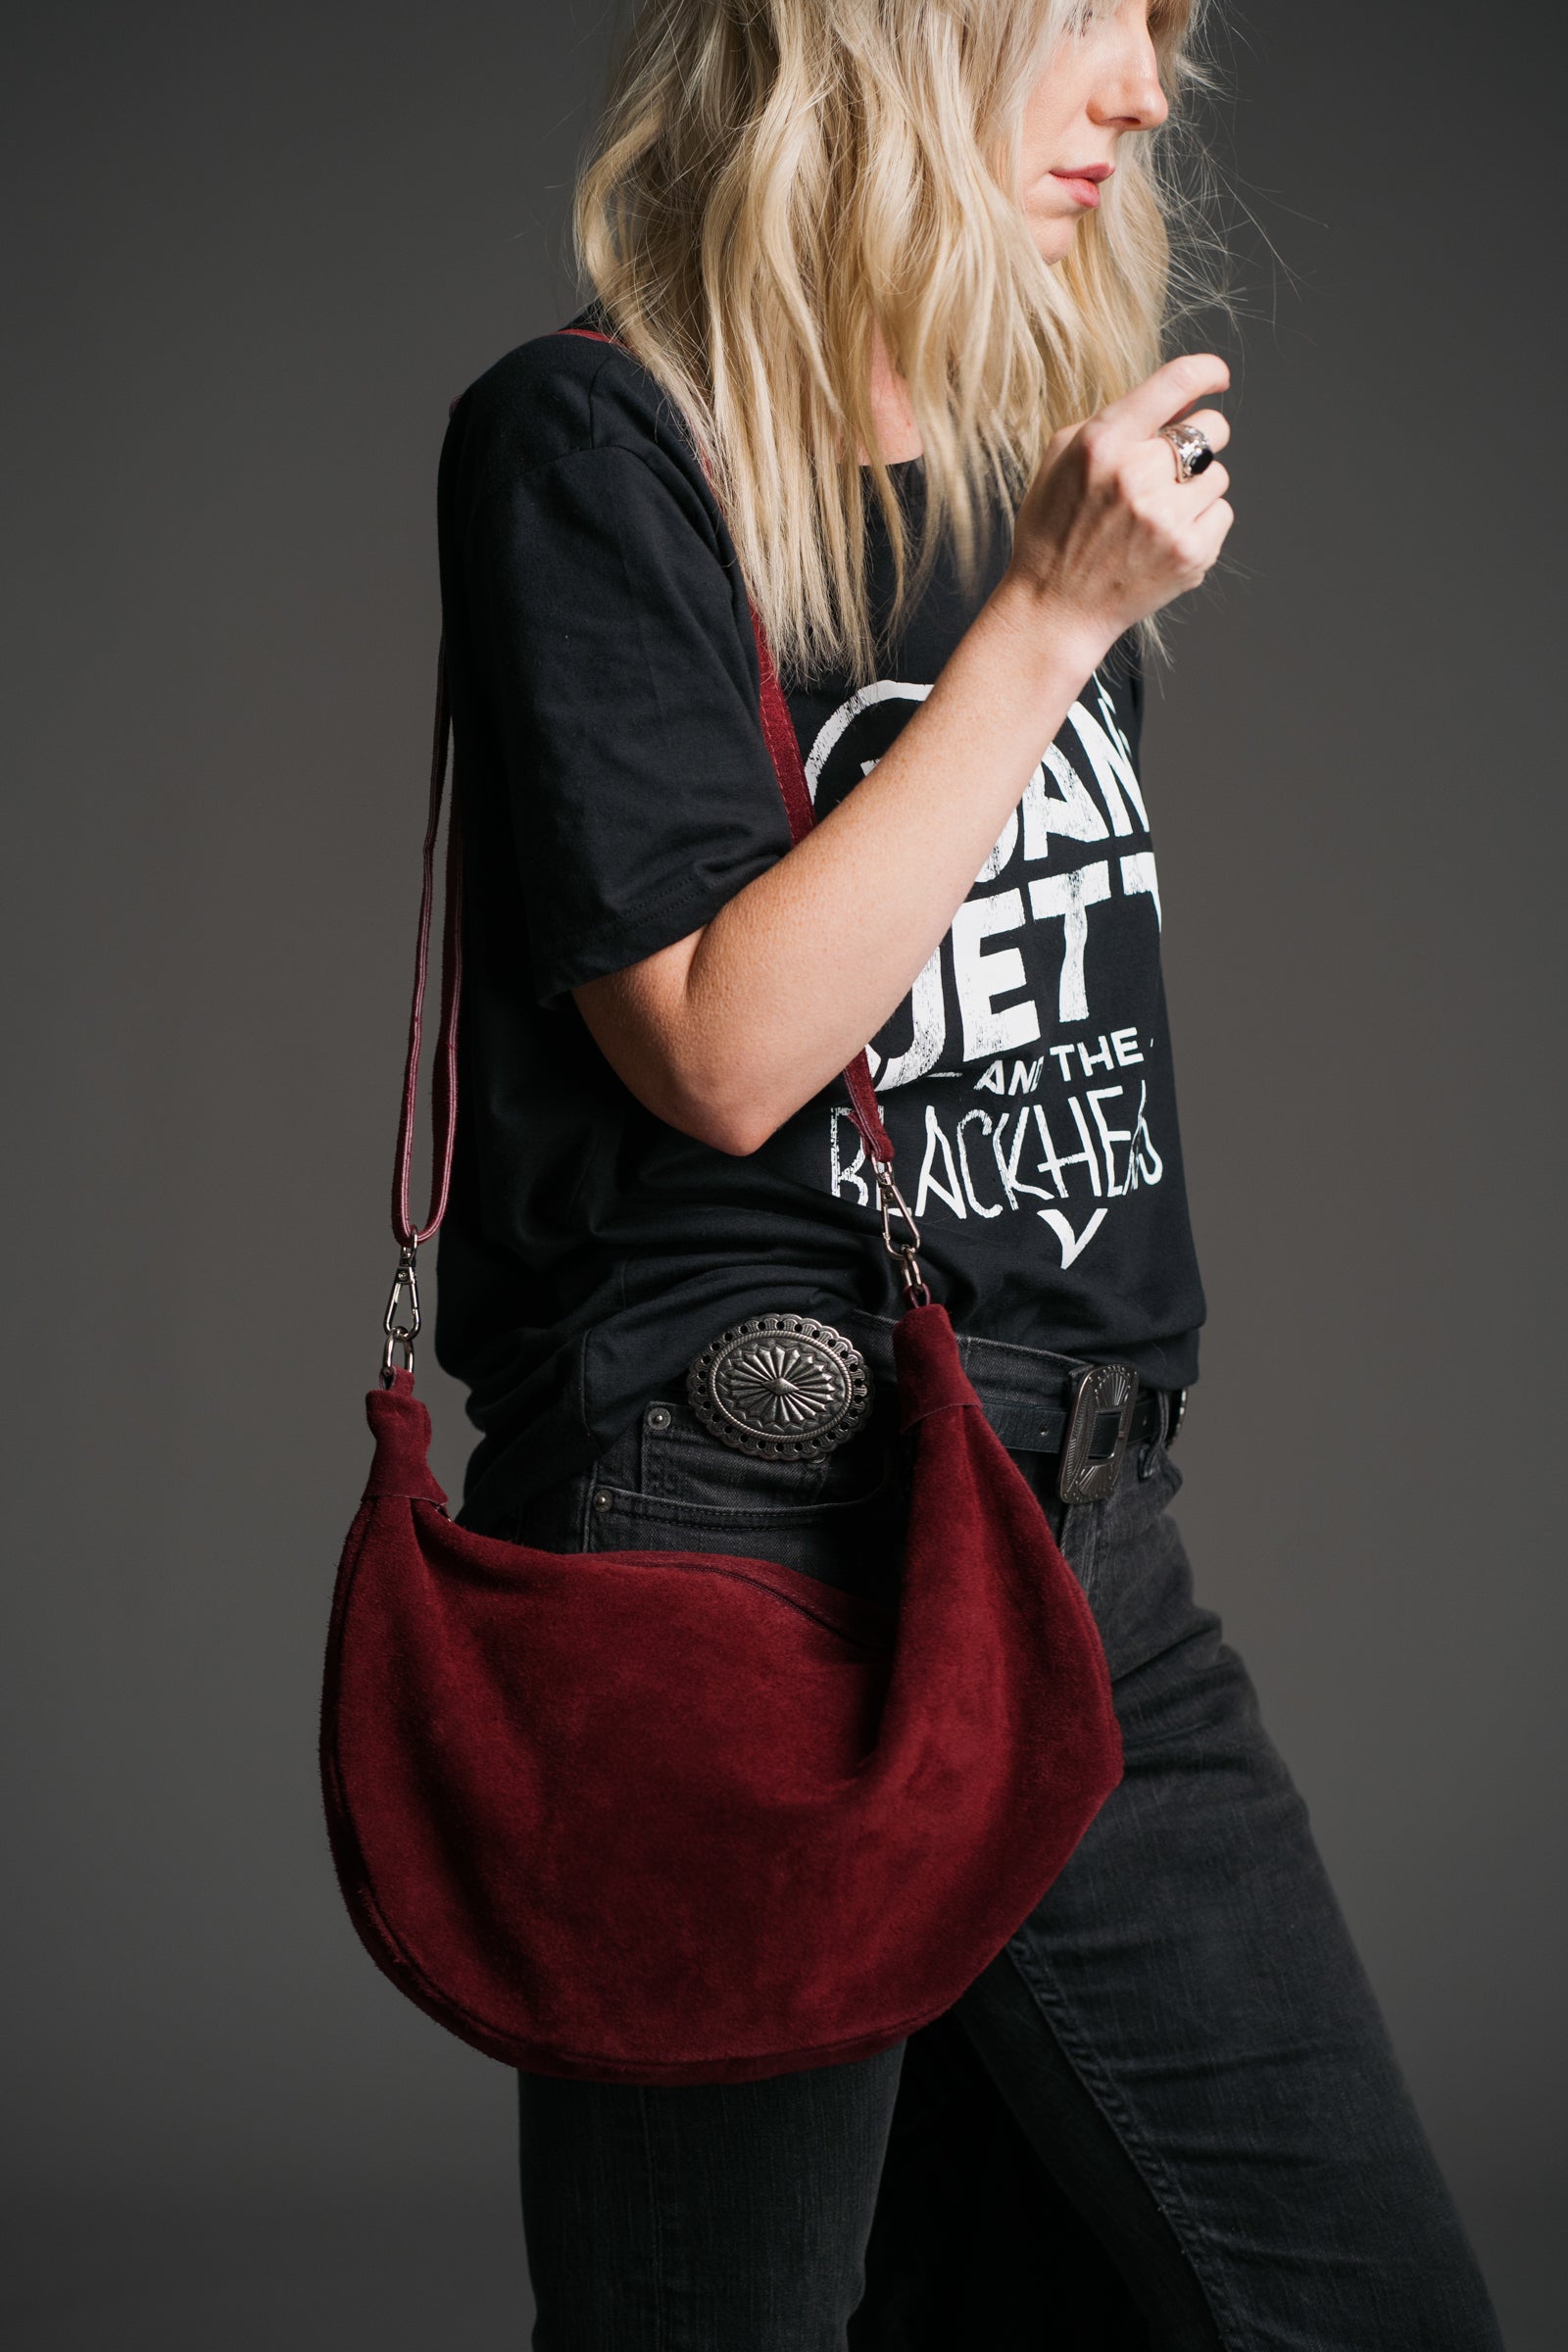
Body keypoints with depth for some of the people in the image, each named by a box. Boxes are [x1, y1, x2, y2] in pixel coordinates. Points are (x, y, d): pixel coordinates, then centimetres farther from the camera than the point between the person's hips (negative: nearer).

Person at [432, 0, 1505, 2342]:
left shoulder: (1046, 449, 15)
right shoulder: (592, 441, -7)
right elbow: (724, 1048, -16)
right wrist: (1051, 624, -15)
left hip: (1094, 1554, 7)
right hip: (743, 1553, -7)